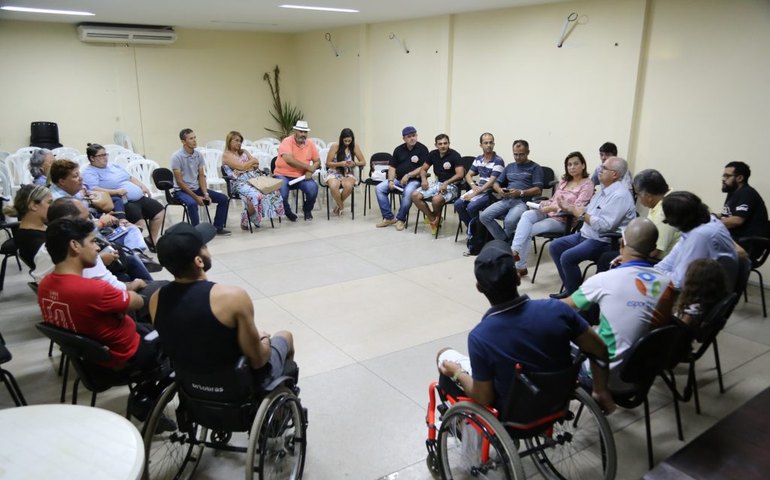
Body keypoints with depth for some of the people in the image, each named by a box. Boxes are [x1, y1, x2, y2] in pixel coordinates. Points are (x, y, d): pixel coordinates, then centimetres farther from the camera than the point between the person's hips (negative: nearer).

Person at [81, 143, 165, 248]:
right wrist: (116, 192, -28)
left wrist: (142, 186, 10)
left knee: (159, 210, 5)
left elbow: (130, 177, 26)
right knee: (138, 220, -31)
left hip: (138, 198, 9)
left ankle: (151, 240, 17)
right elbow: (94, 190, -20)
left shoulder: (113, 165, 20)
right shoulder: (89, 172, -4)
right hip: (121, 203, -9)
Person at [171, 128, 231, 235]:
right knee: (192, 203, -38)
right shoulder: (177, 157, -15)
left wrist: (205, 194, -10)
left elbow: (201, 176, 5)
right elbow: (179, 181, -16)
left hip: (197, 188, 6)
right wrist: (196, 197, -19)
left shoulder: (198, 155, 1)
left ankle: (218, 227, 4)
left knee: (223, 199, -6)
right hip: (182, 190, -6)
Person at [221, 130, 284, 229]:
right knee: (256, 195, -36)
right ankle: (245, 221, -17)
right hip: (240, 182, -7)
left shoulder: (243, 151, 23)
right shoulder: (226, 155, 2)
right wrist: (252, 161, 6)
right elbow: (241, 167, -10)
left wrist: (247, 165, -5)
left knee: (272, 190, -18)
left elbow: (256, 164, 13)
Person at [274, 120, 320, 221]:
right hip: (283, 175, -3)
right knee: (281, 193, -30)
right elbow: (289, 160, -26)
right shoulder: (287, 142, -12)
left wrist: (310, 171, -13)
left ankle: (307, 210, 8)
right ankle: (288, 212, 6)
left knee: (313, 188, -25)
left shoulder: (310, 144, 4)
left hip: (301, 176, 4)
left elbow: (317, 161, 9)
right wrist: (308, 167, -18)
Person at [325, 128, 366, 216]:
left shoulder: (355, 147, 0)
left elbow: (363, 162, 5)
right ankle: (341, 206, -6)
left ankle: (338, 205, -4)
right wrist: (340, 164, -18)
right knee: (333, 186, -37)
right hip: (334, 173, -1)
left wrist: (354, 163, -17)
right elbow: (328, 163, -2)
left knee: (349, 186, -35)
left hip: (348, 173, 1)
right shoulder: (335, 146, -6)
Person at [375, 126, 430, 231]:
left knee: (408, 192, -38)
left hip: (414, 180, -5)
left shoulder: (422, 149, -3)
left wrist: (408, 176, -16)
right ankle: (388, 217, -8)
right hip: (398, 179, 5)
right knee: (379, 188, -14)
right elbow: (392, 167, 10)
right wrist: (391, 180, -7)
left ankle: (401, 219, -17)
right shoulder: (398, 149, 12)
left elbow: (423, 168, -10)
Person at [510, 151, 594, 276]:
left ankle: (520, 266, -23)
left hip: (563, 220, -6)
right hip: (548, 213, 6)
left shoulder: (587, 185, -5)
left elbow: (577, 209, -15)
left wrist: (554, 208, -22)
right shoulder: (564, 180, 17)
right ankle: (515, 251, -37)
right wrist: (542, 205, 2)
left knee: (527, 231, -25)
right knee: (527, 215, -28)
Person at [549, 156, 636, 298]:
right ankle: (570, 287, 8)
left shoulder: (619, 195, -21)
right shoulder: (604, 190, 11)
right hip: (585, 234, 10)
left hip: (602, 242, -10)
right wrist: (569, 208, 5)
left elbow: (605, 225, -28)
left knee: (567, 257, -25)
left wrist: (582, 215, -17)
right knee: (554, 247, 4)